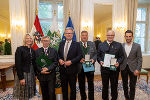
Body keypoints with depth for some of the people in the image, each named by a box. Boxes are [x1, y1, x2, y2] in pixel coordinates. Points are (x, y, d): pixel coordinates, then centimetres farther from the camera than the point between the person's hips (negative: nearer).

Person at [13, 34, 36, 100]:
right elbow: (18, 64, -15)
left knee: (29, 94, 15)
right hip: (23, 74, -5)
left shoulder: (32, 50, 7)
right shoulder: (20, 49, -11)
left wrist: (35, 74, 9)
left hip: (31, 74, 6)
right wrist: (21, 78, -17)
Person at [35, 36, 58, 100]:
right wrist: (41, 70, -12)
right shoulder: (37, 51, 5)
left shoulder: (53, 51, 3)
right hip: (41, 75, 2)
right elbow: (36, 63, 1)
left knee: (51, 92, 0)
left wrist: (48, 68, -16)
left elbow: (55, 62, -3)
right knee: (44, 93, 14)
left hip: (51, 75, -1)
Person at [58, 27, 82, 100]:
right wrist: (59, 59, -8)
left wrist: (71, 61, -19)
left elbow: (79, 56, -10)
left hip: (72, 69, -3)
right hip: (62, 69, 4)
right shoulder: (61, 44, 8)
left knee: (73, 87, 13)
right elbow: (58, 54, 12)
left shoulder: (76, 44, -5)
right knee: (64, 87, 18)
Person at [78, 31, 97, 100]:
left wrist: (93, 59, -12)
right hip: (80, 67, -1)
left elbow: (95, 54, 6)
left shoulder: (92, 44, 7)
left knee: (91, 84, 12)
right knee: (81, 84, 15)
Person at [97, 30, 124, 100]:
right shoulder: (101, 45, 5)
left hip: (114, 69, 0)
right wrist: (100, 61, -12)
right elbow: (98, 55, 6)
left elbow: (121, 56, 2)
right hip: (104, 68, 1)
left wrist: (118, 62, -16)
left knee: (114, 85, 13)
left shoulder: (118, 45, 3)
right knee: (105, 85, 14)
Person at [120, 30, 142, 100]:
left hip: (133, 68, -2)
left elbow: (139, 59, -4)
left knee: (132, 86, 7)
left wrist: (138, 69, -11)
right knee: (125, 84, 16)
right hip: (123, 68, 2)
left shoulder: (137, 46, -4)